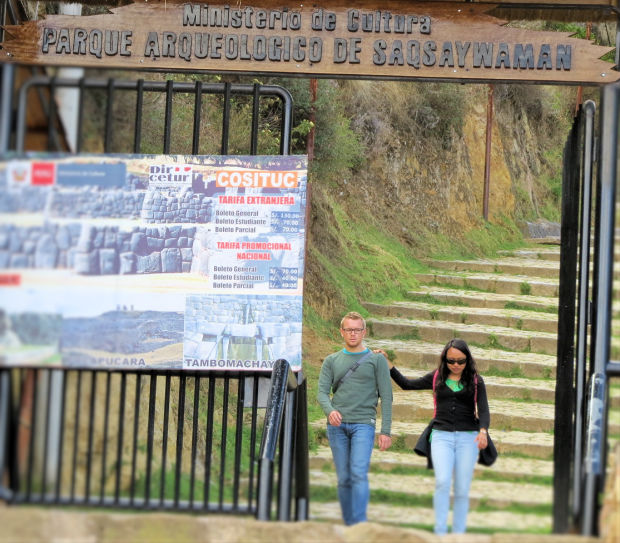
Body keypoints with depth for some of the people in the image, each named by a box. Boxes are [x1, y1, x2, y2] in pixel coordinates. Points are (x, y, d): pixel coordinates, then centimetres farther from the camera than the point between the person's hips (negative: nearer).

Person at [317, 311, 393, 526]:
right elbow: (322, 392, 6)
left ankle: (360, 523, -21)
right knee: (344, 479, 5)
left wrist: (385, 431, -3)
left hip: (363, 423, -3)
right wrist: (330, 411, -17)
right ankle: (349, 524, 13)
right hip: (336, 426, 3)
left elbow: (386, 397, 5)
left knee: (359, 474, -18)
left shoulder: (376, 359, 8)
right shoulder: (331, 361, 15)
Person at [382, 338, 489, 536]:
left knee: (462, 491, 2)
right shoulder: (437, 378, 8)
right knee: (443, 481, -21)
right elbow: (407, 384, 17)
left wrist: (483, 431, -23)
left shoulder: (476, 381, 4)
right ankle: (440, 533, -17)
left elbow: (484, 410, -3)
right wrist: (387, 364, 9)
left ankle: (458, 535, 11)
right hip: (442, 436, 0)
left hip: (468, 437, 0)